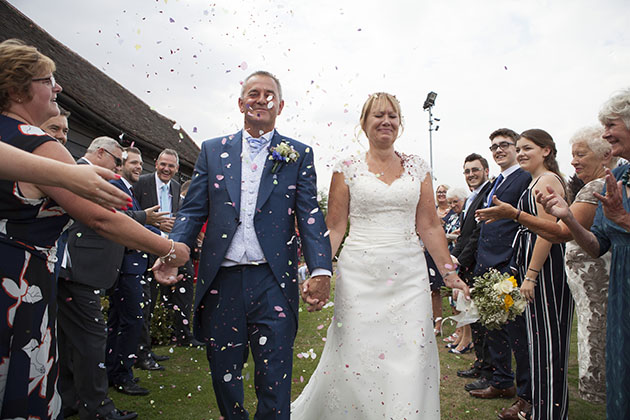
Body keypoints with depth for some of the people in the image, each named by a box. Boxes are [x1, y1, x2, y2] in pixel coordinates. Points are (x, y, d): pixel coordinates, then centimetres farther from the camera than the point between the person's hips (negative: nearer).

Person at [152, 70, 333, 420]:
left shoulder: (298, 155, 7)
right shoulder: (212, 151, 12)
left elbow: (310, 215, 0)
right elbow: (193, 210, 8)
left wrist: (321, 270, -14)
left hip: (273, 284, -2)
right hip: (221, 282, 2)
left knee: (274, 383, 2)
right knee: (223, 375, 15)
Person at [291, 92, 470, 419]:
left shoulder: (417, 168, 9)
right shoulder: (348, 168, 3)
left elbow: (430, 226, 9)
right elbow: (334, 228, 0)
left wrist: (449, 272, 5)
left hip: (409, 275, 2)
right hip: (360, 275, -2)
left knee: (410, 361, 1)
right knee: (355, 357, 3)